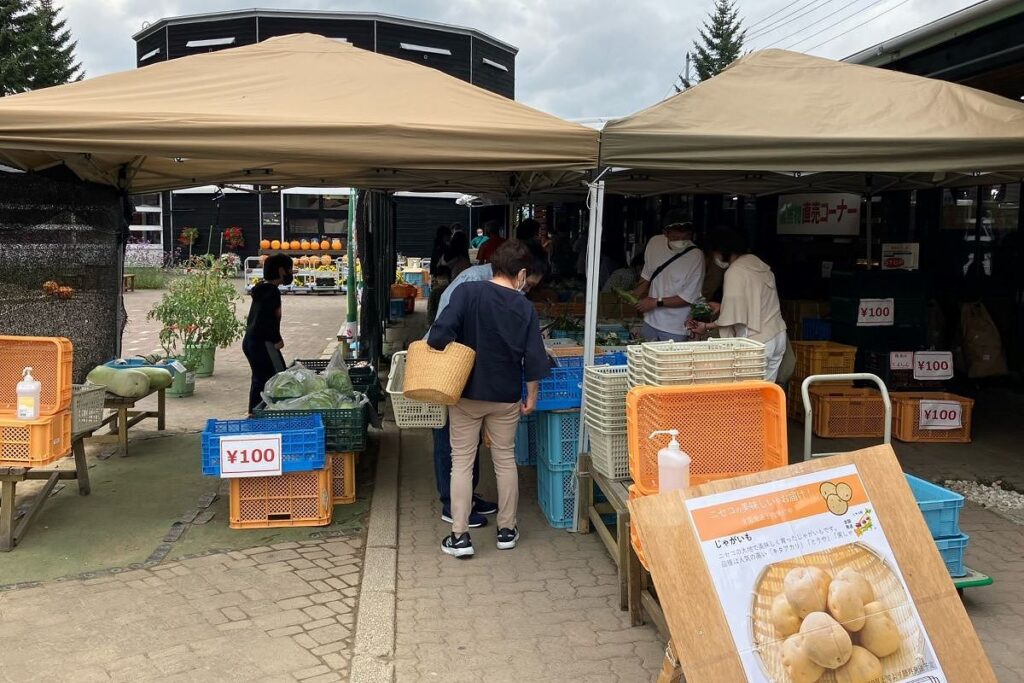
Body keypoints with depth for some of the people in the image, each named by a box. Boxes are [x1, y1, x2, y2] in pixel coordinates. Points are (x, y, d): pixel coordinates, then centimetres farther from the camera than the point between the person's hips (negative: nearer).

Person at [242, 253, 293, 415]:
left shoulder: (262, 288, 13)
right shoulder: (272, 291, -17)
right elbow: (266, 320, -23)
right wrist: (277, 340, -13)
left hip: (250, 341, 10)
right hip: (262, 342, -10)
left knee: (259, 378, 17)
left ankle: (253, 413, 24)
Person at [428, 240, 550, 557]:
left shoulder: (467, 292, -10)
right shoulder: (525, 308, -5)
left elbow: (442, 332, -21)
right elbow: (533, 358, -4)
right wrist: (532, 395, 8)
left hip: (466, 393, -1)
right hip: (506, 396, 1)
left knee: (462, 462, 7)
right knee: (505, 460, 15)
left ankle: (459, 536, 7)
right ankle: (507, 530, 24)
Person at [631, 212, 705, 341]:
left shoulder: (696, 257, -19)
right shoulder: (655, 243, -4)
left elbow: (688, 298, -15)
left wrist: (657, 302, -15)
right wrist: (634, 296, 4)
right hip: (650, 321, 5)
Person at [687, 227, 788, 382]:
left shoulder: (735, 272, -15)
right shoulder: (758, 263, 11)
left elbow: (734, 315, -16)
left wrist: (707, 326, -4)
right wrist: (721, 307, 25)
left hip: (758, 341, -9)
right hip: (778, 335, 9)